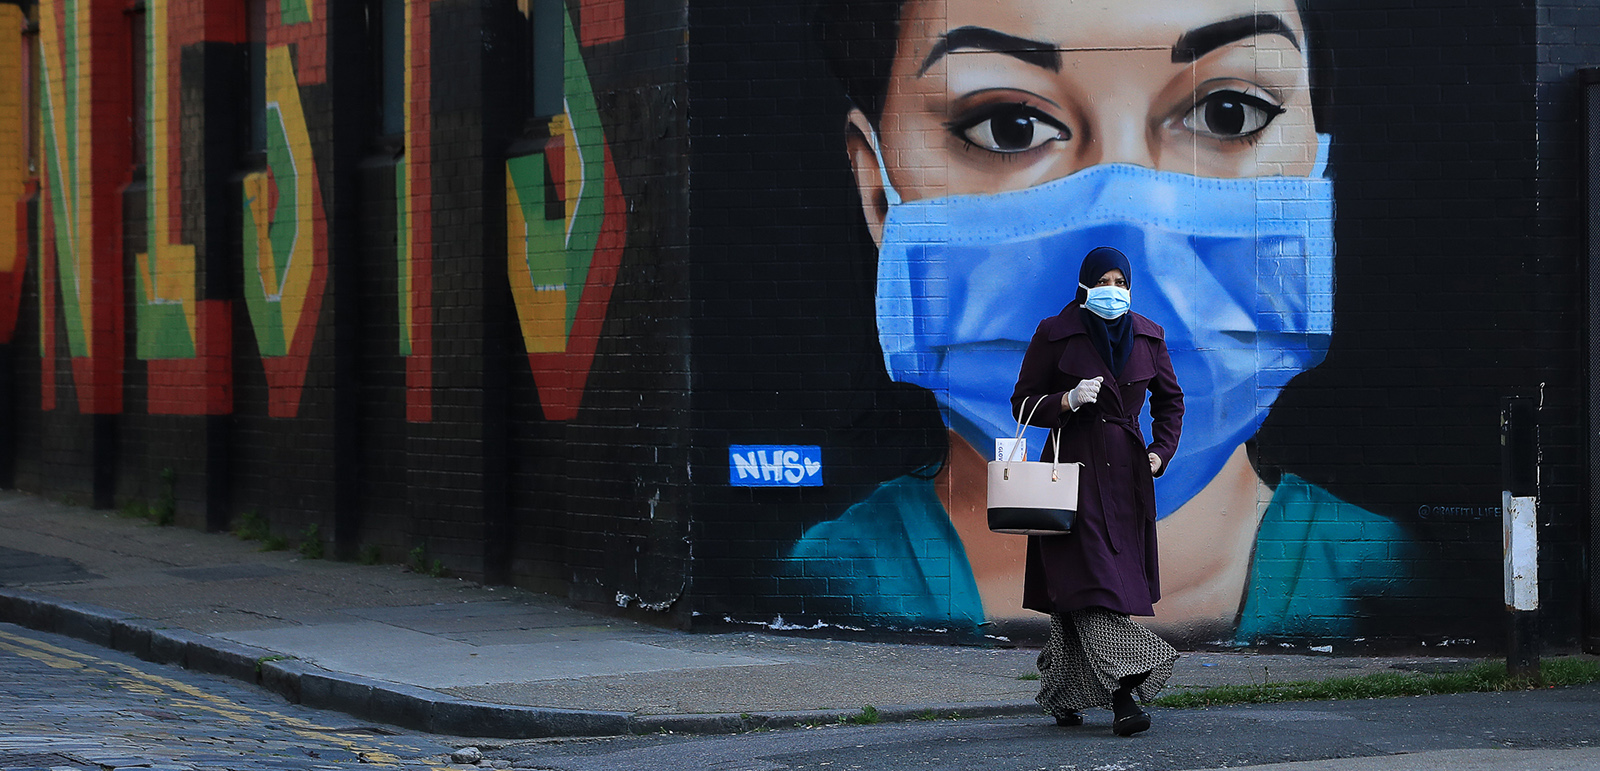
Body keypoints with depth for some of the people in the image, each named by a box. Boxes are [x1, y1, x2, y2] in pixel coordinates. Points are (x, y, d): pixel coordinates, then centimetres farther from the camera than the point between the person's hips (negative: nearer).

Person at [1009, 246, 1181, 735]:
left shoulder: (1147, 337, 8)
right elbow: (1023, 403, 0)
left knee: (1119, 580, 4)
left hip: (1126, 475, 4)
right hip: (1073, 469, -4)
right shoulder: (1055, 335, -3)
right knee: (1089, 580, -15)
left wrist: (1160, 452, 8)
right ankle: (1122, 695, -23)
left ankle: (1063, 695, 17)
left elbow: (1170, 400, 21)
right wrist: (1068, 401, -18)